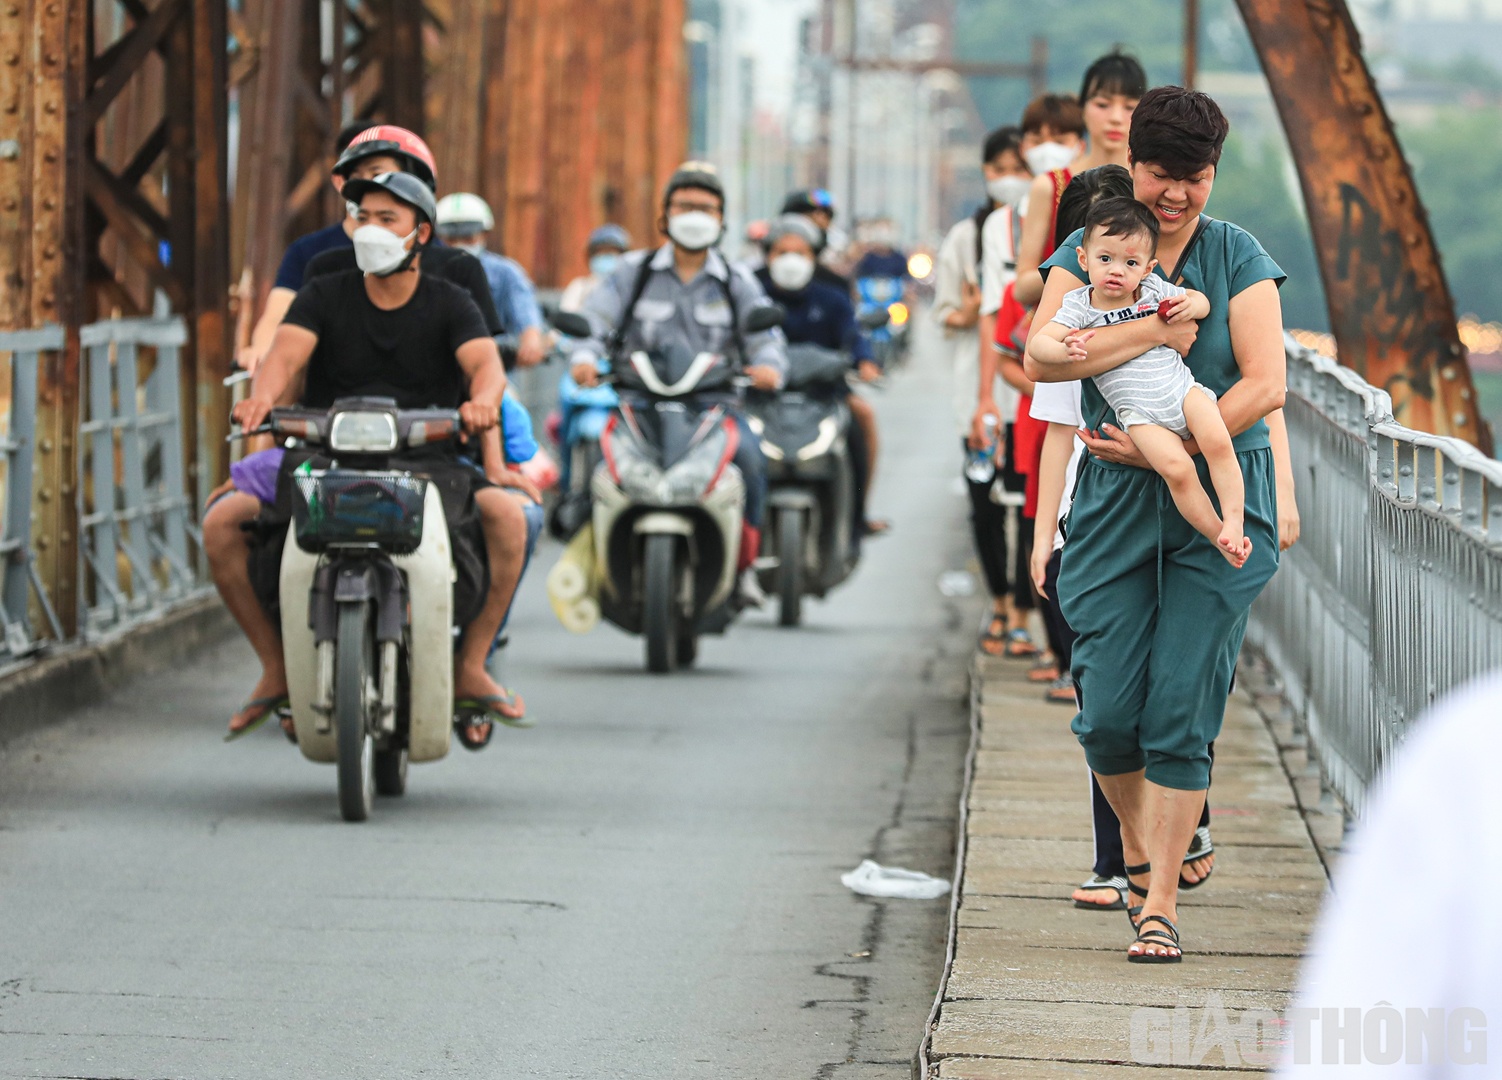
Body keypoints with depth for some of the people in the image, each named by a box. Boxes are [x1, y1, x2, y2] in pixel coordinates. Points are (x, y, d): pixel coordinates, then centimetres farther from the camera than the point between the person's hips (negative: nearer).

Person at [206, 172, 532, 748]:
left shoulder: (449, 304, 5)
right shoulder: (324, 296, 7)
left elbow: (485, 362, -14)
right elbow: (286, 353, -11)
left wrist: (482, 398, -39)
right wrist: (263, 395, -35)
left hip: (427, 462, -1)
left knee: (506, 515, -28)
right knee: (222, 522, -20)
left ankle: (470, 667, -14)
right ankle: (277, 668, -7)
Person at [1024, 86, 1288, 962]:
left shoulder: (1238, 258, 0)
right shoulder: (1089, 250, 3)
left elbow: (1266, 386, -8)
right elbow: (1041, 360, -12)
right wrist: (1157, 332, -21)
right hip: (1117, 505, 1)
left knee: (1183, 708, -7)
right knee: (1108, 712, -4)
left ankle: (1161, 904, -1)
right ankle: (1136, 843, 27)